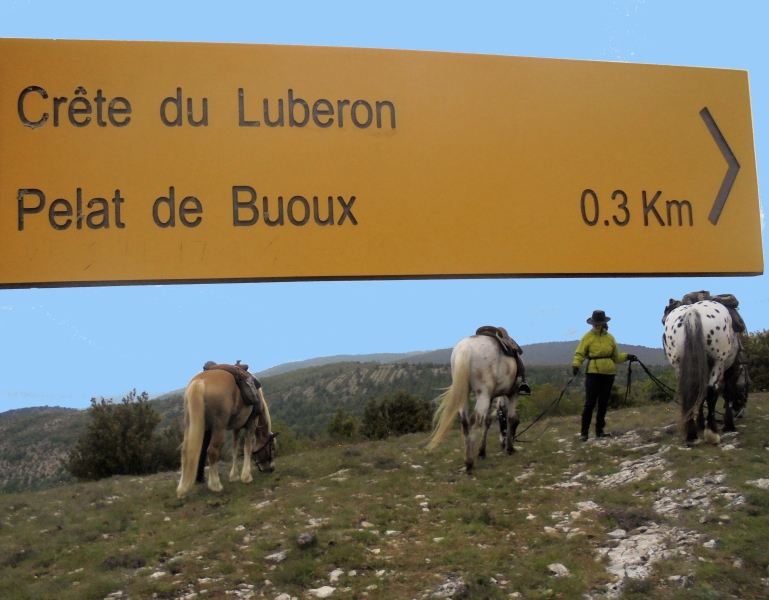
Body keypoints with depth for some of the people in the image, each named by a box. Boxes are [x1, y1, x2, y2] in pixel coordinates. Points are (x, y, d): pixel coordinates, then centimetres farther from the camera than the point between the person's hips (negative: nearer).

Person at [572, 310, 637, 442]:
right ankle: (584, 432, -5)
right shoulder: (587, 337, 0)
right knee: (590, 403, -9)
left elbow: (616, 357, 17)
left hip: (608, 373, 4)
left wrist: (627, 356, 2)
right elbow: (579, 353, -4)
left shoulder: (610, 338, 10)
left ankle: (599, 430, 22)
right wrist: (576, 364, -21)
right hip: (593, 373, -4)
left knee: (603, 403, 11)